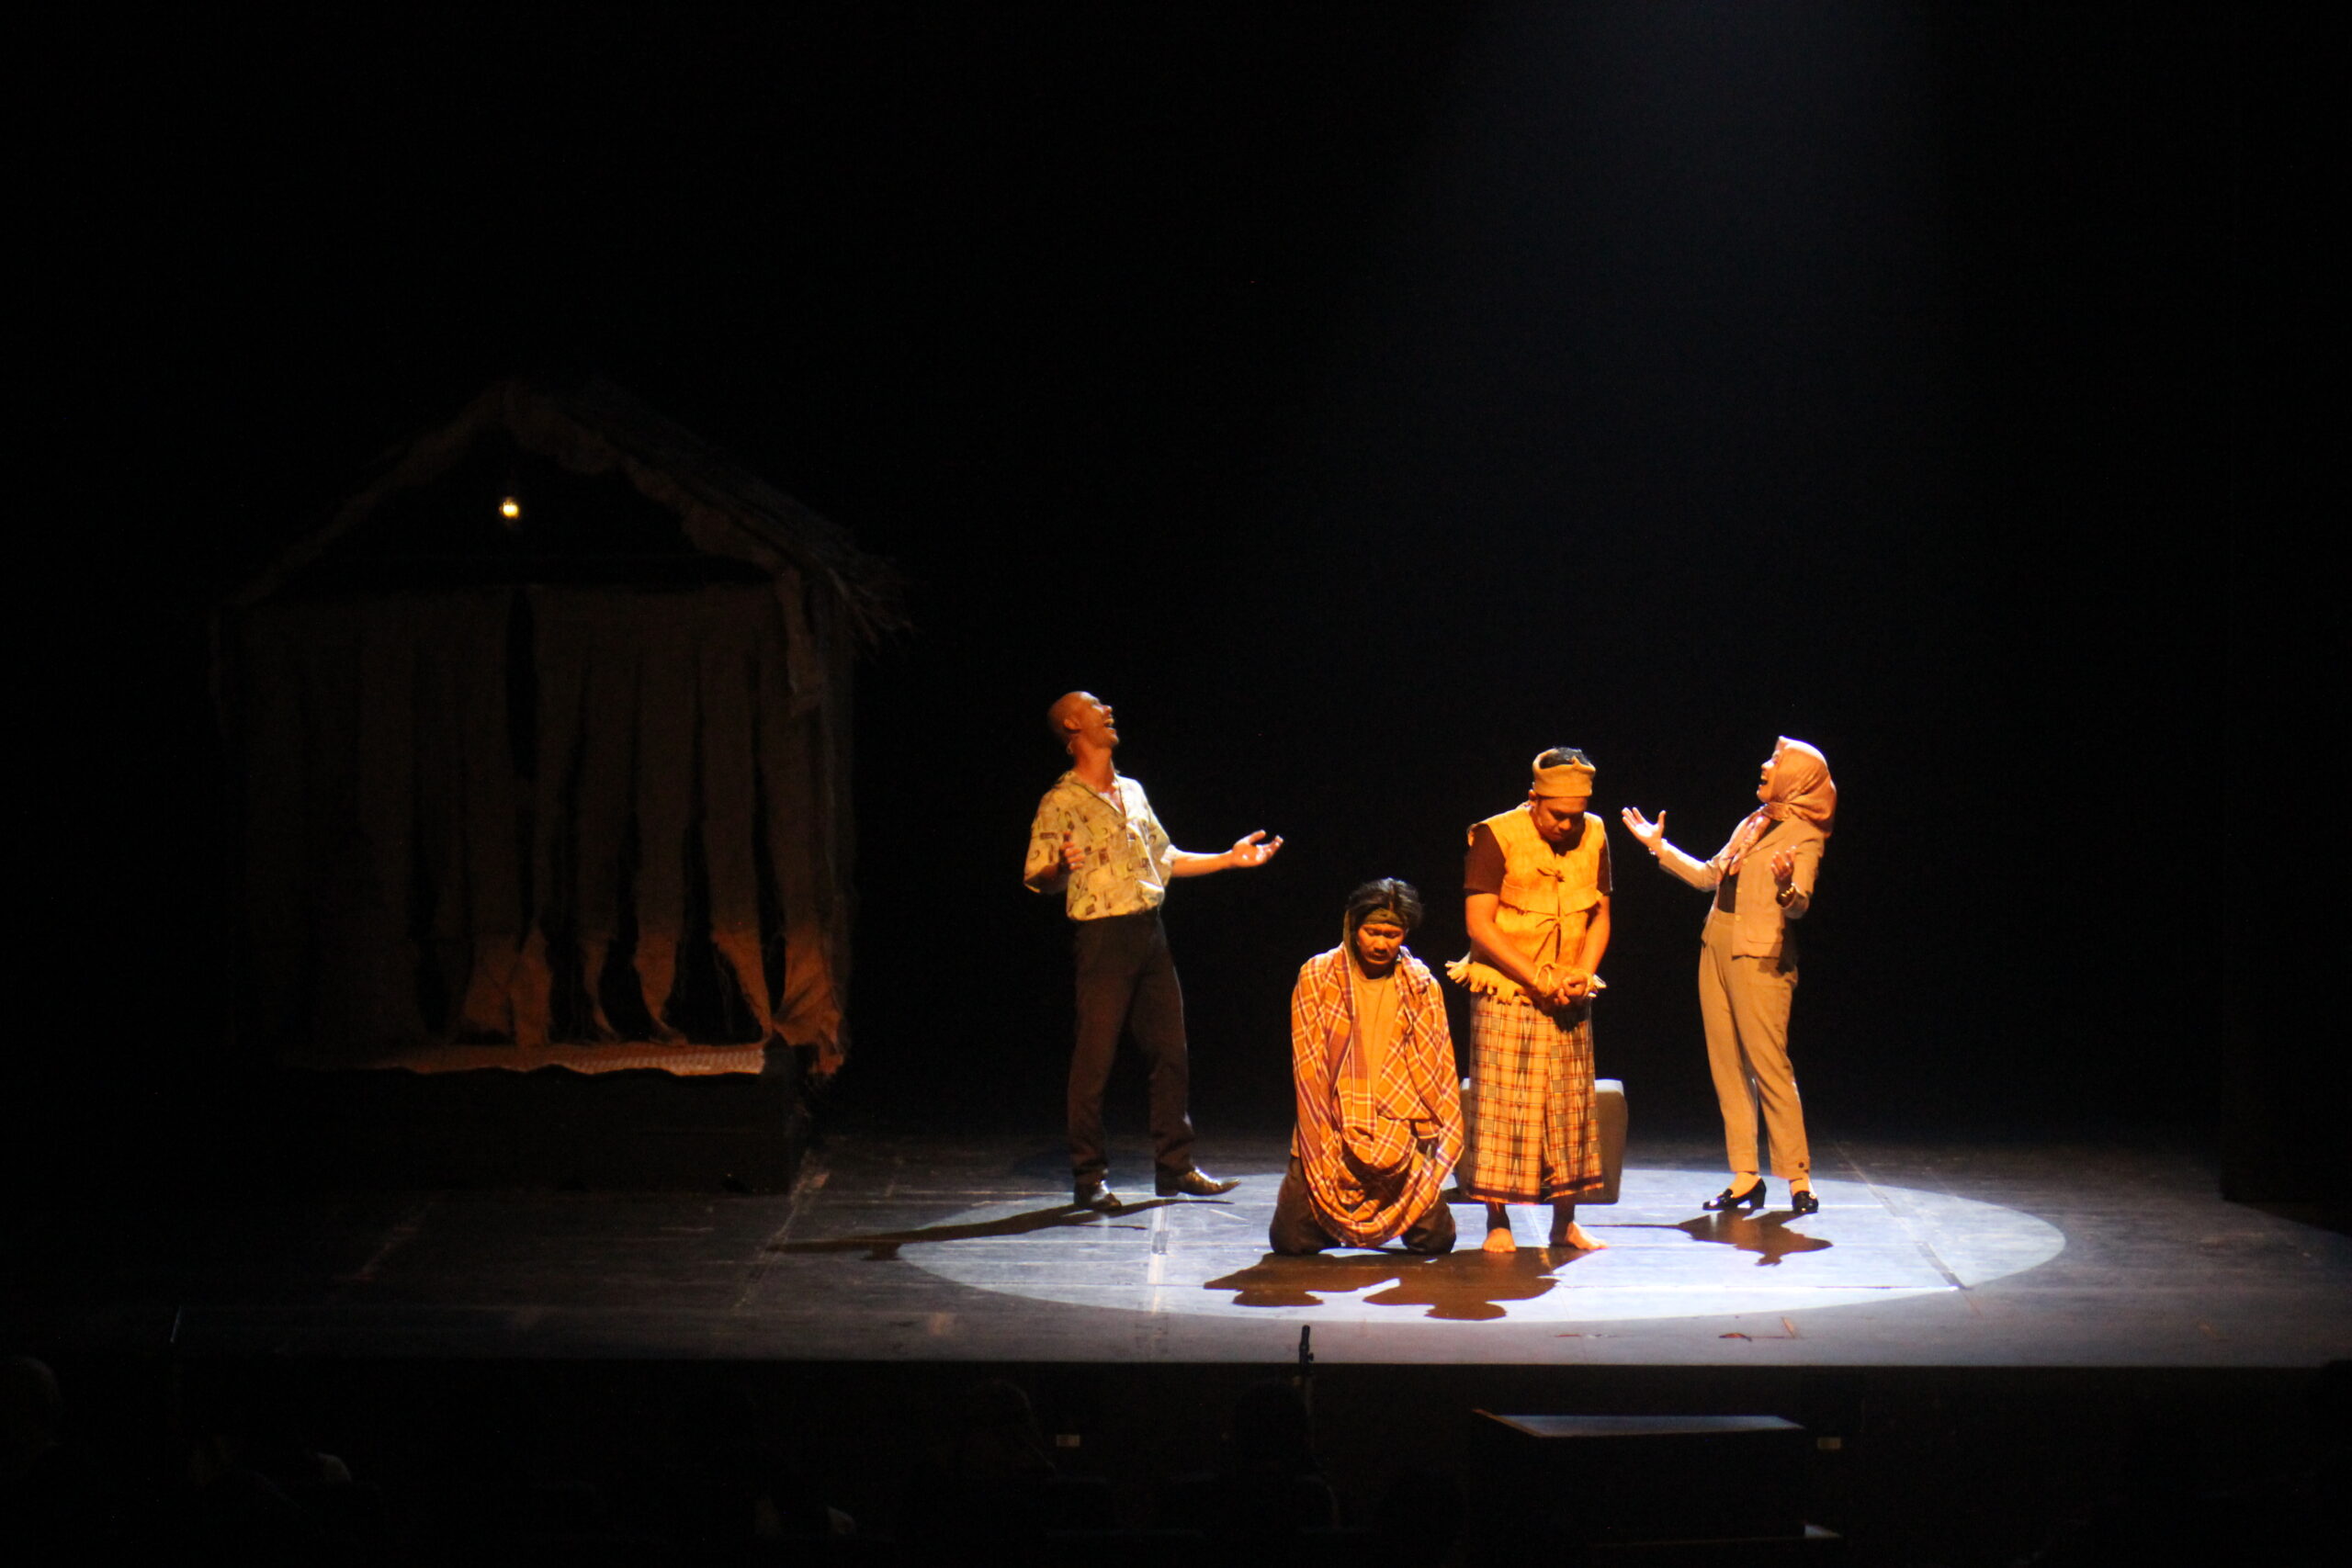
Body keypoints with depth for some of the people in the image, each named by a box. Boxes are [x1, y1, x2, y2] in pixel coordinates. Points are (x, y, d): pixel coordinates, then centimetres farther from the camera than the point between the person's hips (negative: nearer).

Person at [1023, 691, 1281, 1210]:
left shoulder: (1133, 792, 17)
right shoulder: (1061, 803, -5)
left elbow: (1164, 859, 26)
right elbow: (1037, 878, -9)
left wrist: (1230, 858, 24)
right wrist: (1062, 868, -32)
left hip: (1150, 934, 7)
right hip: (1103, 937, -7)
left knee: (1170, 1052, 8)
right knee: (1094, 1061, -4)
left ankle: (1174, 1167, 17)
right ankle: (1089, 1178, 3)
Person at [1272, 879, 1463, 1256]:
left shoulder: (1421, 985, 7)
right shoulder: (1317, 977, 1)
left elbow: (1437, 1069, 10)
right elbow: (1308, 1068, -1)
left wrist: (1433, 1139, -2)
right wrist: (1326, 1143, -8)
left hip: (1402, 1135, 1)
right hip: (1332, 1136, -1)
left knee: (1435, 1240, -11)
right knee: (1292, 1240, -13)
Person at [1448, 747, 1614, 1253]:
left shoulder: (1593, 837, 4)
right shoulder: (1496, 836, -11)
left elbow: (1600, 916, 10)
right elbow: (1479, 923, -14)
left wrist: (1584, 970, -8)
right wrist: (1537, 977, -18)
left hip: (1567, 999, 5)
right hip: (1506, 994, -5)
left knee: (1570, 1104, 6)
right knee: (1501, 1104, -5)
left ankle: (1565, 1222, 15)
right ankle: (1497, 1222, 1)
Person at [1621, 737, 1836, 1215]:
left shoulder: (1803, 835, -5)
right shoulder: (1753, 824, 18)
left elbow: (1798, 905, -17)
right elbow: (1708, 876, 26)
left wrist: (1786, 886, -39)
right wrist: (1659, 846, 30)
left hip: (1759, 957, -8)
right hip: (1716, 947, 8)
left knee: (1769, 1065, -9)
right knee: (1727, 1066, 5)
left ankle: (1798, 1176, -4)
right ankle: (1746, 1176, 8)